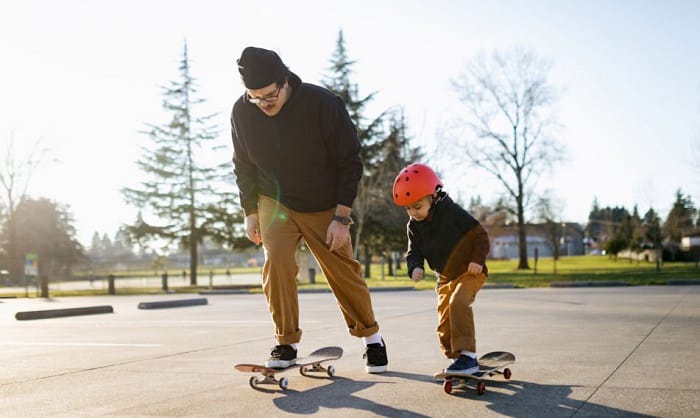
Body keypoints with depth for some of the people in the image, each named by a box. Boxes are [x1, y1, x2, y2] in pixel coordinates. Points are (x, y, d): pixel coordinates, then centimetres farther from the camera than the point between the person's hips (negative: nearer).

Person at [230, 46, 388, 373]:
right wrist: (250, 212, 3)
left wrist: (341, 218, -16)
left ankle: (371, 337, 24)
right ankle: (286, 343, -4)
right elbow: (244, 166, 4)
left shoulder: (324, 105, -23)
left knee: (344, 273, 2)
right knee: (276, 261, -19)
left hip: (325, 207, -2)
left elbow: (349, 163, -15)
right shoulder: (242, 112, -13)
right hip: (275, 202, 2)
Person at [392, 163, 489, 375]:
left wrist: (477, 260, -23)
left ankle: (467, 355, -31)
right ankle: (456, 358, 20)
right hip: (445, 278, 7)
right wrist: (414, 268, -17)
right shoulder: (413, 226, 1)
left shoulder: (452, 212, -17)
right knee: (444, 325, 3)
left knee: (458, 303, -31)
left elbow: (480, 235, -12)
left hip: (469, 271, -7)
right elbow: (414, 252, 5)